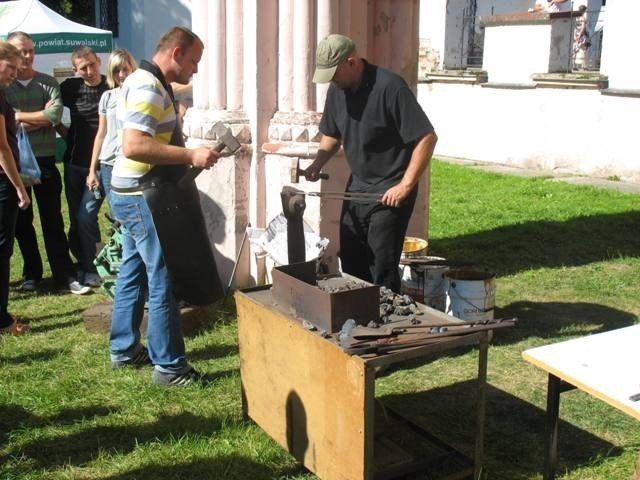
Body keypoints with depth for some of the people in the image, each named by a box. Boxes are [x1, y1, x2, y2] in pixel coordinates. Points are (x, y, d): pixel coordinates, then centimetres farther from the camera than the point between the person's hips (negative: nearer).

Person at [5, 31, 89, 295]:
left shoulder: (48, 83, 4)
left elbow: (55, 116, -12)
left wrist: (19, 117, -9)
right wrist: (41, 115, -10)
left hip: (45, 161, -1)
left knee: (53, 221, 2)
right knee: (22, 222, 12)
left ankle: (64, 276, 5)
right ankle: (31, 273, 26)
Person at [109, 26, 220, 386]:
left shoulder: (153, 85, 15)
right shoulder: (147, 87, -19)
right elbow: (133, 146, -30)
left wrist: (190, 154, 12)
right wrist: (191, 156, -27)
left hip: (137, 196, 11)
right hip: (143, 197, -11)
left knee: (134, 273, 17)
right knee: (164, 279, -5)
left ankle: (124, 350, 28)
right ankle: (169, 366, 3)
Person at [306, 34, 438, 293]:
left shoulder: (389, 87, -20)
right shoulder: (338, 89, 3)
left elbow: (427, 138, -21)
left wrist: (405, 186, -22)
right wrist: (318, 163, -1)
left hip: (390, 193, -8)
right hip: (357, 186, 8)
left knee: (382, 270, -6)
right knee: (351, 262, 15)